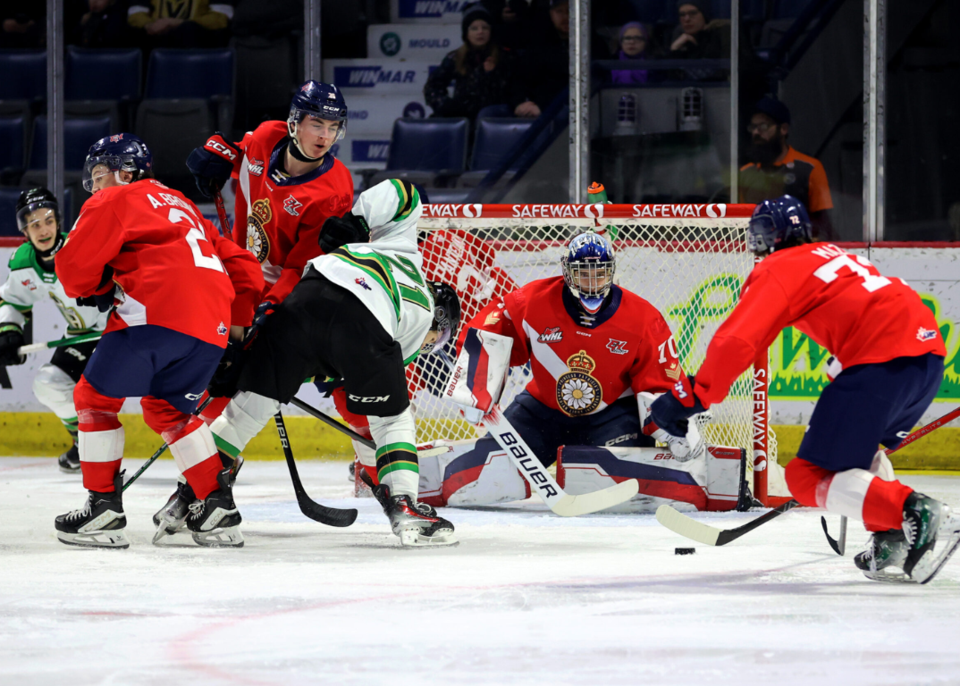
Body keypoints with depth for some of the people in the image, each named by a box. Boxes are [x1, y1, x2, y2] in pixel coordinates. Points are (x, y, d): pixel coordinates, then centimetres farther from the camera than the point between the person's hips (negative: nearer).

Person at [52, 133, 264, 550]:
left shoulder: (114, 201, 11)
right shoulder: (182, 207, 35)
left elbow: (74, 266, 1)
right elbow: (241, 265, 33)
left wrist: (98, 289, 20)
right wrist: (238, 321, 35)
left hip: (157, 310, -8)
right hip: (212, 325, 8)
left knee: (96, 397, 5)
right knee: (166, 408, 24)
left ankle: (103, 507, -1)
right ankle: (218, 508, 14)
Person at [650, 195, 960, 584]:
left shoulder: (777, 271, 6)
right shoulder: (832, 255, 31)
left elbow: (737, 341, -8)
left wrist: (691, 396, -7)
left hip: (882, 360, -9)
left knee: (808, 478, -4)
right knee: (858, 446, 33)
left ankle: (913, 513, -23)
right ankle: (891, 540, 16)